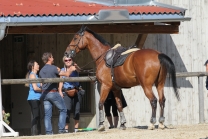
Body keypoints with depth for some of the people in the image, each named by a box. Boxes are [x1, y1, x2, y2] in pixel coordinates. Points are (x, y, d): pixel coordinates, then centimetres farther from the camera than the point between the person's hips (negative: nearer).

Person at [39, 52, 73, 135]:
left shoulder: (41, 71, 11)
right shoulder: (53, 68, -10)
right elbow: (66, 74, -6)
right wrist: (71, 70, 14)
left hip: (44, 94, 6)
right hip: (53, 93, -6)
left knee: (47, 114, 5)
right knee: (63, 110, 7)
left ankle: (48, 132, 0)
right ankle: (61, 129, 1)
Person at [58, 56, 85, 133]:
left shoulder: (74, 68, 0)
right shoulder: (62, 70, 8)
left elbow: (79, 70, -24)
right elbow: (61, 82, 7)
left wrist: (76, 66, -48)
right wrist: (60, 91, -7)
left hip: (76, 91, 0)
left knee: (77, 110, 3)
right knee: (67, 110, -11)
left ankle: (76, 129, 11)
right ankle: (66, 129, -14)